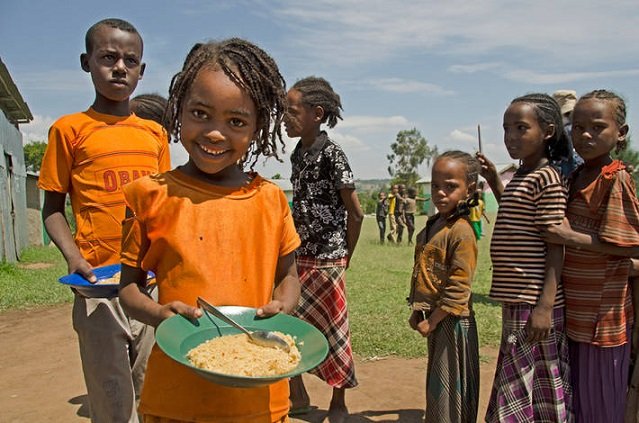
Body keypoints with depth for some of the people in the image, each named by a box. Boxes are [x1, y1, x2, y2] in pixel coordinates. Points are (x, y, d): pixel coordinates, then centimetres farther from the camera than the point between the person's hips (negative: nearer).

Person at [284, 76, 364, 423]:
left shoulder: (332, 155, -14)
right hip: (299, 257, 7)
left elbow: (355, 213, -12)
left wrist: (344, 259, -3)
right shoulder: (297, 153, 8)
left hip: (326, 261, -7)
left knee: (332, 333, 7)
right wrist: (292, 252, 11)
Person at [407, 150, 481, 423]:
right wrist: (416, 311, 9)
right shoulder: (432, 225, 8)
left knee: (450, 387, 5)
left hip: (451, 321, -8)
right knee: (436, 384, 21)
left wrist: (432, 321, -17)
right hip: (433, 318, 8)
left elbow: (458, 287, -21)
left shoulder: (461, 231, -19)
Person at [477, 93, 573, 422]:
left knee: (537, 387, 3)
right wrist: (494, 180, 21)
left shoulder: (547, 178, -14)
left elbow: (555, 245, -17)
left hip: (534, 302, -9)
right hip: (515, 299, 9)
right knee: (519, 386, 19)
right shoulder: (521, 176, 13)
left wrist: (545, 307, -22)